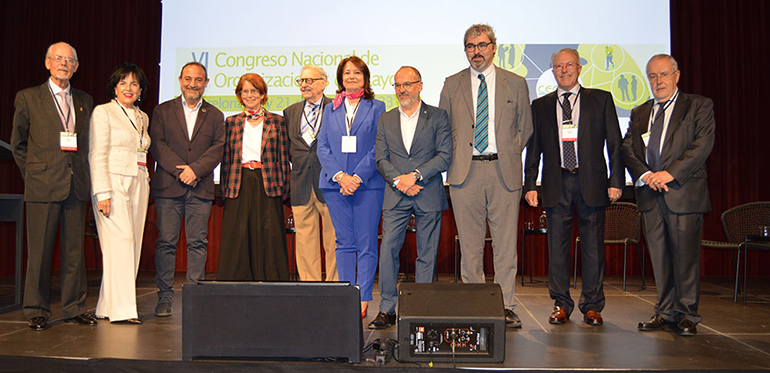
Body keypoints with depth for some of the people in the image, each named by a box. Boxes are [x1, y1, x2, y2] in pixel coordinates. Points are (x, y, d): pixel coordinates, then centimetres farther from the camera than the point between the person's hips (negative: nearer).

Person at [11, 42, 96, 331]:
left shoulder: (85, 101, 14)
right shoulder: (28, 98, 4)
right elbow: (17, 143, 8)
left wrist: (83, 173, 7)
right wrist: (33, 174, 4)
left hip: (77, 187, 3)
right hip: (43, 186, -3)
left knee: (75, 250, 7)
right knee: (39, 251, 1)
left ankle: (74, 307, 16)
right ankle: (36, 310, 12)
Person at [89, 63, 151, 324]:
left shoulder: (142, 118, 19)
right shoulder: (103, 112, 0)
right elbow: (97, 156, -7)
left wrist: (146, 185, 12)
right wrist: (102, 193, -15)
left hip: (138, 186, 6)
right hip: (112, 184, -6)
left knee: (132, 245, 2)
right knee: (121, 242, -13)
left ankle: (106, 307, 10)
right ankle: (121, 309, -9)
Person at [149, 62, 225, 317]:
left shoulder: (215, 115, 13)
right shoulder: (162, 111, 11)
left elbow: (218, 148, 2)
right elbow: (157, 144, 1)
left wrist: (195, 169, -12)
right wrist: (179, 171, -11)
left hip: (201, 188, 1)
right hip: (168, 187, 0)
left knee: (198, 243, 1)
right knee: (166, 242, 0)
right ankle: (165, 296, 7)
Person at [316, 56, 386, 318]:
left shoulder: (377, 108, 6)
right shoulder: (330, 110, 15)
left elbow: (379, 148, -3)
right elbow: (322, 147, 6)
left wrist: (358, 177, -13)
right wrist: (339, 176, -9)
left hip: (368, 184, -3)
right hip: (335, 184, 3)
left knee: (366, 244, -2)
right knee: (344, 243, 7)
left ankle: (363, 300, 4)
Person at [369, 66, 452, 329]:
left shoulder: (438, 117, 4)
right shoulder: (385, 120, 12)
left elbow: (444, 156, -4)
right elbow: (381, 159, 6)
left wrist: (415, 175, -13)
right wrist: (399, 180, -11)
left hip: (428, 196, -2)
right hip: (395, 196, 2)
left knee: (426, 254, 4)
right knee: (388, 250, -4)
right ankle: (387, 310, 4)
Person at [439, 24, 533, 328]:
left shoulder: (515, 83, 9)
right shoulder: (452, 85, 10)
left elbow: (525, 127, 16)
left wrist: (509, 154, 6)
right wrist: (455, 156, 7)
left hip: (504, 172, 0)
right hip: (465, 173, 1)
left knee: (505, 244, 1)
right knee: (470, 245, 5)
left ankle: (506, 307, 11)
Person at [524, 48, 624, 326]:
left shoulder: (601, 100, 8)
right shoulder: (541, 106, 12)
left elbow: (615, 143, 5)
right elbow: (533, 149, 11)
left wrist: (616, 180, -3)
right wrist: (530, 185, 3)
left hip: (591, 181, -1)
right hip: (557, 184, 1)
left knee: (593, 246, 4)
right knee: (557, 246, 4)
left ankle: (592, 305, 16)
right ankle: (561, 304, 16)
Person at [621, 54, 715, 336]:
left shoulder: (698, 106, 5)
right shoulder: (639, 113, 18)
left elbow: (703, 144, -7)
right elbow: (626, 149, 9)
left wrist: (670, 173, -16)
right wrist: (644, 174, -10)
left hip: (684, 192, -4)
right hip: (650, 195, 4)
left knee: (685, 257, -1)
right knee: (659, 258, 7)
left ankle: (686, 314, 12)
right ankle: (666, 312, 18)